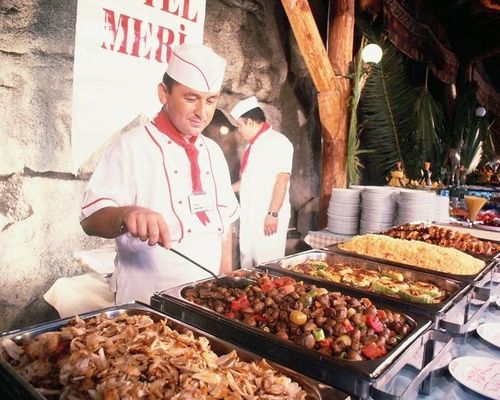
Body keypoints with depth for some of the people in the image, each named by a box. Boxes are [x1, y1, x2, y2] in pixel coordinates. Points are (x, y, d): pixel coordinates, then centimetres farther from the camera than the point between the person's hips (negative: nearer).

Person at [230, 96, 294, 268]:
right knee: (248, 265, 14)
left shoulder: (277, 142, -11)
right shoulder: (253, 145, 16)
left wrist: (273, 214, -22)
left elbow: (282, 179, -18)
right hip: (249, 216, 9)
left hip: (268, 218, -9)